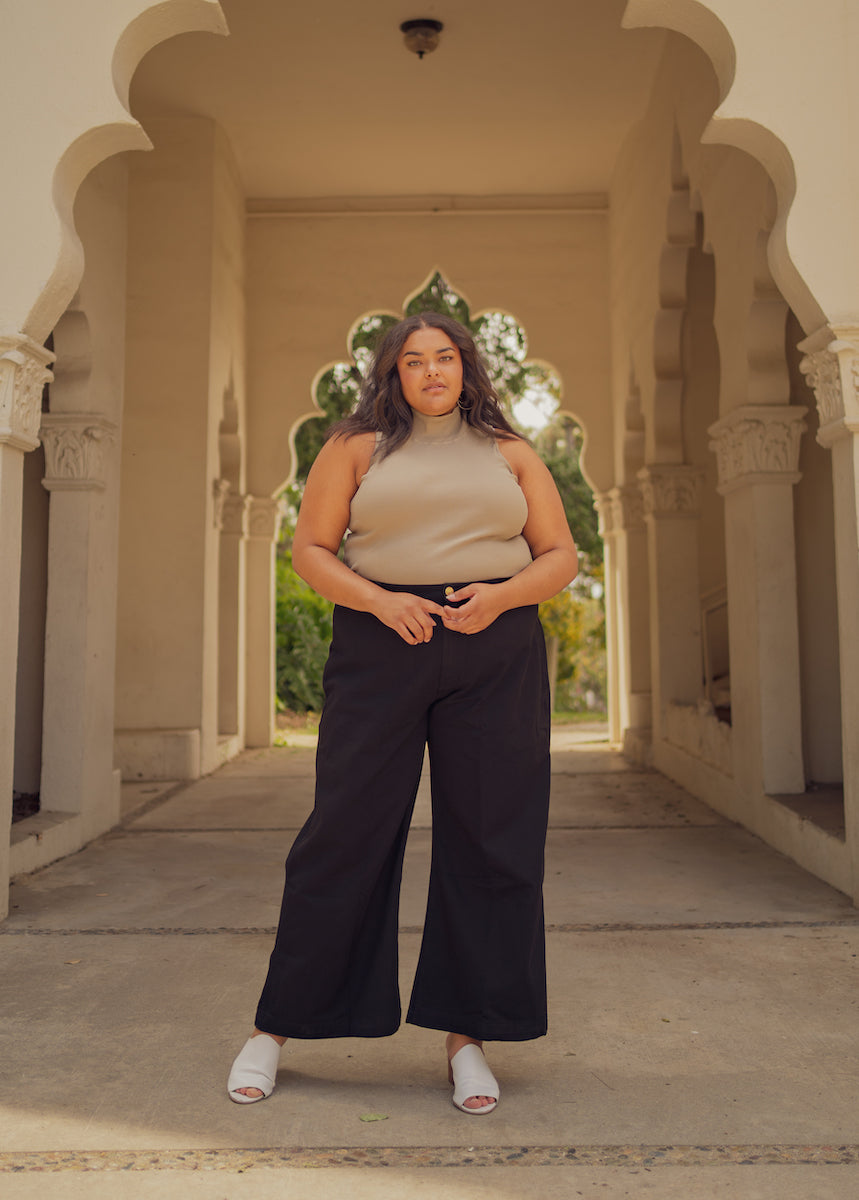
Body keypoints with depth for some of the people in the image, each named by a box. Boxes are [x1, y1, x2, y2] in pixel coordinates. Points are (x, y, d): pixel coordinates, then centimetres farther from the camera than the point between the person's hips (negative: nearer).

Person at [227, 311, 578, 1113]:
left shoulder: (509, 454, 14)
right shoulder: (357, 447, 9)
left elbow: (560, 558, 10)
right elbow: (309, 550, 4)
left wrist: (500, 596, -10)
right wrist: (380, 599, -13)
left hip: (494, 653, 2)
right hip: (382, 648, -2)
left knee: (488, 841, 1)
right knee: (346, 831, -1)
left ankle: (466, 1034, 15)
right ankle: (276, 1026, 15)